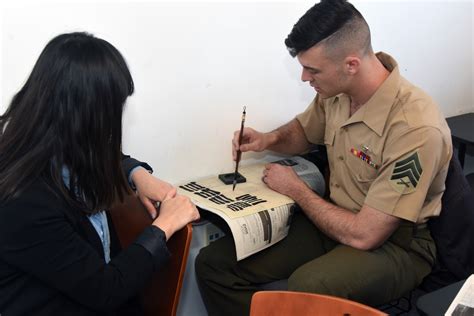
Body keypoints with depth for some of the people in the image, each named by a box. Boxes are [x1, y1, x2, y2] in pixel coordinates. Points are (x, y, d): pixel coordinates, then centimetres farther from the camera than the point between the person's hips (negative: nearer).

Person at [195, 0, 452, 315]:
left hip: (392, 242, -6)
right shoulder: (337, 89, -6)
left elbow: (364, 235, -24)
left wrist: (296, 189, -12)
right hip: (333, 217, 7)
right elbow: (304, 130, 19)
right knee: (213, 264, -10)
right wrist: (270, 139, -4)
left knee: (306, 288, -39)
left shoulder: (415, 128, -28)